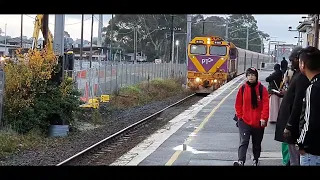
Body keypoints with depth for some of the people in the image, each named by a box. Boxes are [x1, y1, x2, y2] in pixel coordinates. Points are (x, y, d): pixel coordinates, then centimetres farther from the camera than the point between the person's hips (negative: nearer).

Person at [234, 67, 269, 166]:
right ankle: (241, 161, -25)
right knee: (243, 142, -14)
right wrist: (240, 116, 0)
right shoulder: (243, 88, 1)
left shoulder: (262, 89, -4)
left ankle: (256, 160, 33)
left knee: (257, 143, 15)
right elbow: (238, 104, 6)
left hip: (258, 122, 0)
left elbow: (266, 105, -8)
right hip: (244, 121, 0)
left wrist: (264, 118, -13)